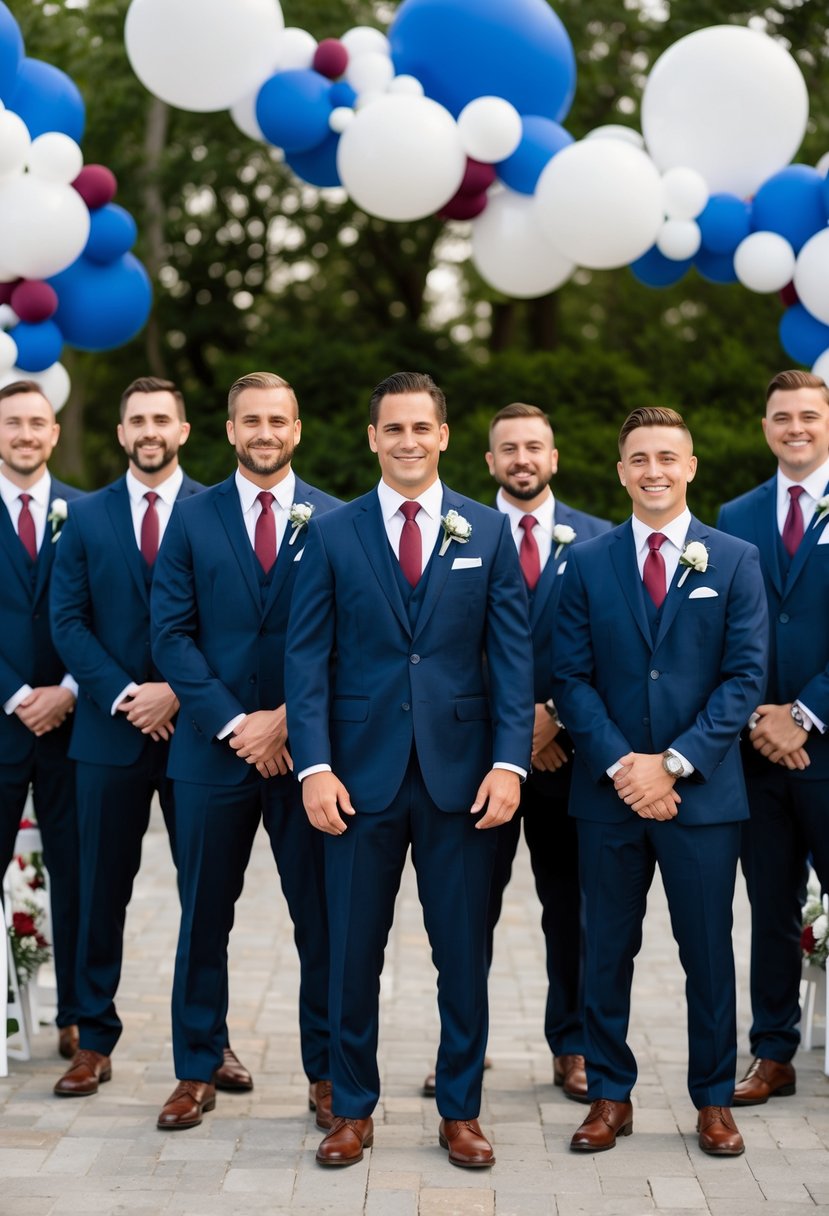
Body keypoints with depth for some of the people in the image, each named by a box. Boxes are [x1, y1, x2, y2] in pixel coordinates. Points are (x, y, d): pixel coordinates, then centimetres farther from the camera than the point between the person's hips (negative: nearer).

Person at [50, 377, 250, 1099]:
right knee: (102, 893, 5)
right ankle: (95, 1041, 13)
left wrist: (178, 693, -13)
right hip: (110, 733, 1)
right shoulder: (87, 518, 7)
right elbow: (68, 623, 2)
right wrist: (122, 696, -11)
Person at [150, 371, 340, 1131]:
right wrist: (234, 724, -11)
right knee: (205, 917, 8)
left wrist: (287, 721, -11)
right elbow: (172, 634, -1)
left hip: (305, 748, -1)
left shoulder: (334, 521, 2)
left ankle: (326, 1072, 16)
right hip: (213, 748, 1)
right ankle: (198, 1071, 19)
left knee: (321, 918, 4)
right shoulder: (194, 519, 5)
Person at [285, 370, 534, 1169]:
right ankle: (352, 1110, 20)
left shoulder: (490, 534, 6)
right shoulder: (333, 534, 4)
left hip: (459, 771, 0)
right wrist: (314, 765, -10)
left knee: (464, 953, 6)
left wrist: (509, 761, -8)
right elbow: (307, 657, 0)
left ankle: (460, 1111, 19)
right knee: (352, 952, 6)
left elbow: (513, 654, 2)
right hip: (362, 772, 0)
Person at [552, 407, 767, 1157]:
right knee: (607, 951, 8)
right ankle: (610, 1096, 19)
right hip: (609, 791, 1)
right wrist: (620, 765, -12)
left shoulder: (735, 561, 2)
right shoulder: (588, 563, 6)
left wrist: (673, 763, -13)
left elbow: (745, 678, -4)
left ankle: (714, 1100, 19)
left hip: (702, 792, -1)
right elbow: (572, 678, 1)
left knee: (708, 950, 6)